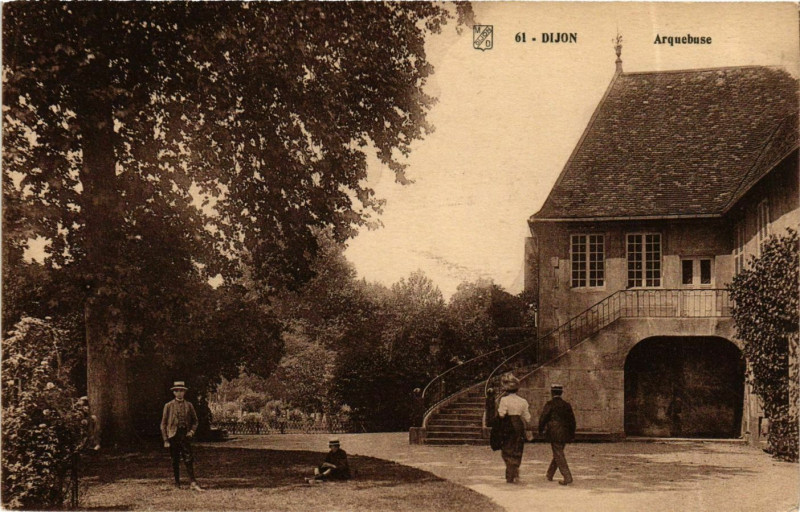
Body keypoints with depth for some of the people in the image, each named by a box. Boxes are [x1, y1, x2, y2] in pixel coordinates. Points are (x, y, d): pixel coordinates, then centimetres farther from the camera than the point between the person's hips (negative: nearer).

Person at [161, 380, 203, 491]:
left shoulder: (189, 405, 9)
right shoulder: (169, 406, 4)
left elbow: (195, 420, 16)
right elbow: (163, 424, 4)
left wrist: (192, 431, -3)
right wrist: (166, 440, -3)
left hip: (185, 435, 1)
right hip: (173, 435, -1)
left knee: (189, 459, -7)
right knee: (175, 461, 5)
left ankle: (192, 483, -9)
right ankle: (177, 483, 14)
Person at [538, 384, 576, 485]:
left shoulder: (550, 404, -8)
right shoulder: (567, 405, 8)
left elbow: (543, 418, -9)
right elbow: (572, 420, 12)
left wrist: (541, 430, 7)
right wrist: (572, 435, 19)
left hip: (554, 434, -6)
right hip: (565, 434, 6)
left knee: (559, 455, -5)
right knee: (557, 454, 18)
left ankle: (567, 477, -14)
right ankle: (550, 475, 31)